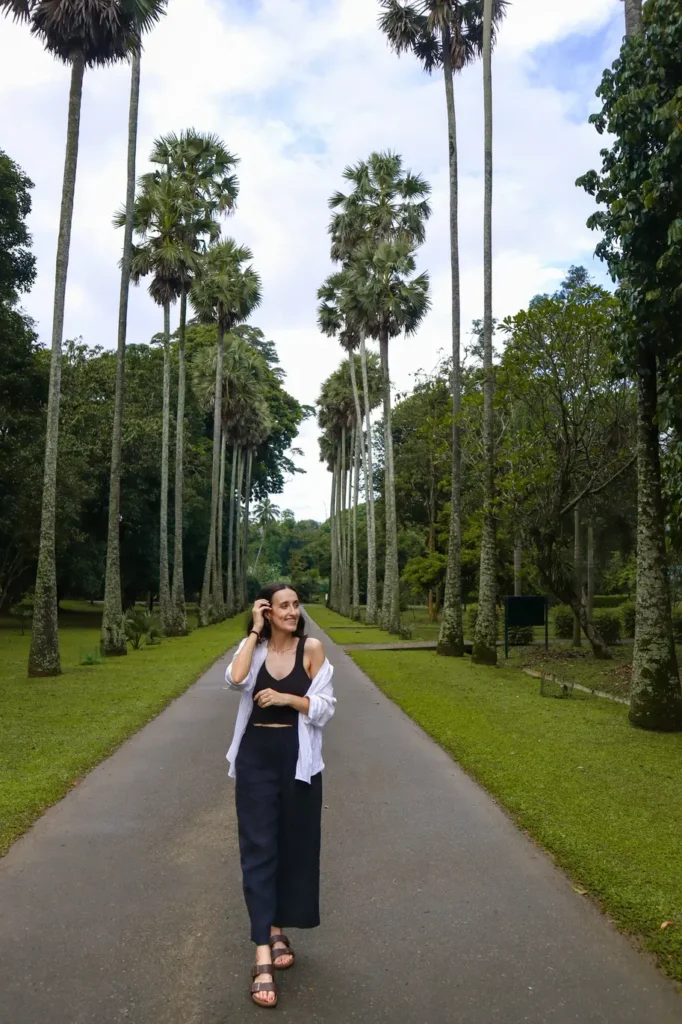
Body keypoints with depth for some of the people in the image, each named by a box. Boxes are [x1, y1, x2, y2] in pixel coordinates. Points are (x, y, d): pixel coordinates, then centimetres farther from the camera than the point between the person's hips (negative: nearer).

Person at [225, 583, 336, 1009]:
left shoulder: (312, 648, -5)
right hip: (256, 757, 0)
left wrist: (287, 698, -19)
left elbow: (325, 708, -5)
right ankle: (263, 956, 4)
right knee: (258, 848, -1)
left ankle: (276, 930, 35)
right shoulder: (253, 648, -1)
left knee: (294, 847, 13)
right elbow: (235, 679, -22)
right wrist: (255, 631, -16)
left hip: (298, 758, 0)